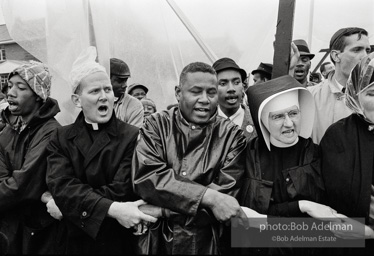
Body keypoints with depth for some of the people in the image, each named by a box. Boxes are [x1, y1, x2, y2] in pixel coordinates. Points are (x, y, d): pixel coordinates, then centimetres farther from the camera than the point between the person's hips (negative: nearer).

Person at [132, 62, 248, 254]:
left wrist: (159, 210, -21)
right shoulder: (155, 126, -4)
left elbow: (224, 194, -16)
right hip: (155, 239, 1)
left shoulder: (231, 135, -5)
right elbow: (145, 178, -19)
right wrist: (208, 197, -27)